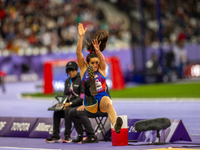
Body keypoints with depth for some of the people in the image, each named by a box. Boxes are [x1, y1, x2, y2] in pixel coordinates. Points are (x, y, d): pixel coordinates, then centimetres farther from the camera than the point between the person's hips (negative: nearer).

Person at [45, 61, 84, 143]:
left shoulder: (81, 80, -8)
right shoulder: (67, 81, 15)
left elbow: (82, 97, -14)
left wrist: (70, 103, -21)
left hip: (78, 105, -7)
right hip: (68, 105, 7)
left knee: (67, 111, -34)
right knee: (57, 112, -19)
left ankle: (67, 136, -30)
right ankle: (56, 136, -20)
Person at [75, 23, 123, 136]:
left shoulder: (102, 69, 11)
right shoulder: (84, 69, 10)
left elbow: (102, 59, -11)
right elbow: (78, 53, 0)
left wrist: (98, 51, -31)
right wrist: (81, 36, -9)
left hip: (102, 98, -3)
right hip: (90, 103, 3)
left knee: (108, 103, -37)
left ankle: (115, 125, -61)